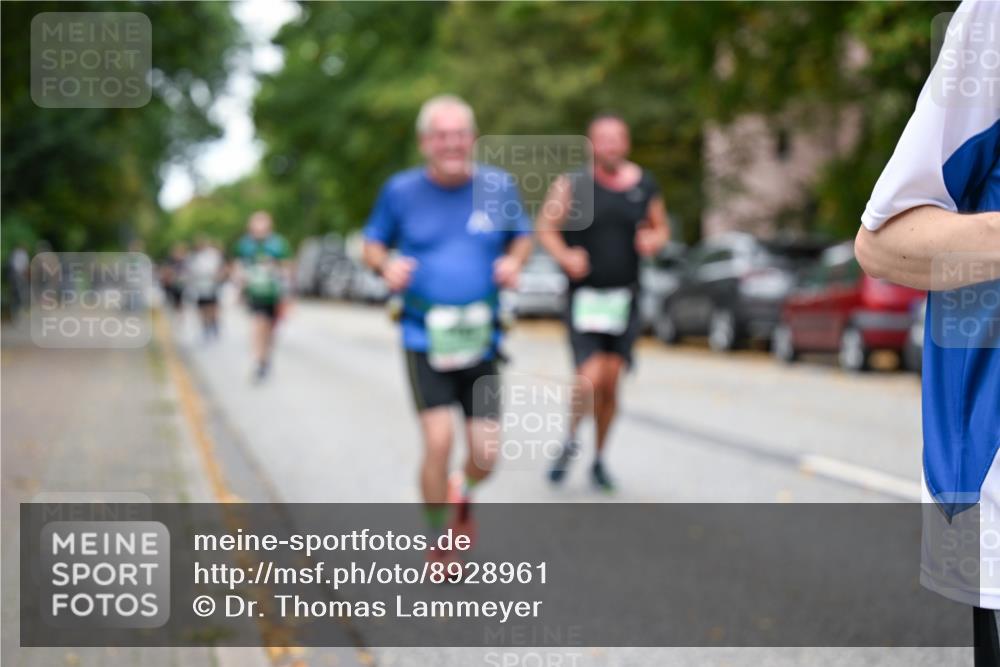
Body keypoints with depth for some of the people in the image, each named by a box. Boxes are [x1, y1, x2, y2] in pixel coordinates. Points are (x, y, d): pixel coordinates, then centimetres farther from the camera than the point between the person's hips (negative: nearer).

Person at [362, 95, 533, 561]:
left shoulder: (499, 186, 1)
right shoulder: (401, 191, -2)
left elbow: (522, 236, 16)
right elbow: (372, 243, 10)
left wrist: (514, 261, -6)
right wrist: (386, 265, -12)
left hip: (480, 340, 2)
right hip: (423, 337, -2)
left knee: (486, 455, 1)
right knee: (439, 441, -15)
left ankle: (463, 494, 39)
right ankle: (437, 542, 9)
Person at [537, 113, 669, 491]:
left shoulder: (644, 186, 4)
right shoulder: (571, 185, -5)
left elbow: (661, 228, 16)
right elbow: (545, 228, 0)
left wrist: (653, 240, -7)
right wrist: (564, 256, -18)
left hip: (623, 298, 3)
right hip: (583, 297, -3)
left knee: (610, 385, 6)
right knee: (590, 378, -15)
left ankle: (599, 459, 26)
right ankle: (570, 442, 14)